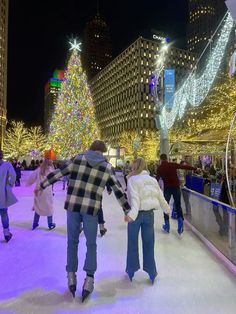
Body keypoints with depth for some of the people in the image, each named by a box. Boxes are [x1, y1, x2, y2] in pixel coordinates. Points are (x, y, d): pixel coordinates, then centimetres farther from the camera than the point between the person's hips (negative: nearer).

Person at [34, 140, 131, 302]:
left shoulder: (78, 158, 4)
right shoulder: (107, 167, 3)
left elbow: (58, 173, 8)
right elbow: (118, 190, 3)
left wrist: (42, 186, 21)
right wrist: (127, 210, 8)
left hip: (73, 205, 1)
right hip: (91, 208, -1)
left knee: (72, 241, 18)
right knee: (91, 244, 15)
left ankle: (71, 276, 22)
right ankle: (89, 278, 8)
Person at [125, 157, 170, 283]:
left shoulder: (133, 179, -10)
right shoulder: (152, 179, 4)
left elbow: (135, 198, -23)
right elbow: (160, 197, 11)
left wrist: (132, 214, -32)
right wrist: (167, 209, 25)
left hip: (137, 213, -3)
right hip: (149, 213, 4)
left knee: (132, 242, 13)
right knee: (148, 243, 14)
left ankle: (131, 271, 27)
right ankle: (151, 272, 24)